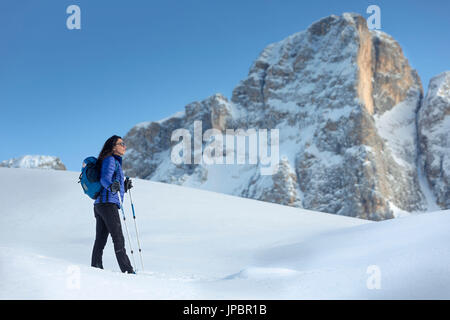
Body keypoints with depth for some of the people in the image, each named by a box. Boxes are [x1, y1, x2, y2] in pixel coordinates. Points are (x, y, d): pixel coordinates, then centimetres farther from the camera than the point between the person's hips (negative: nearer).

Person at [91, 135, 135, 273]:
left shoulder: (115, 161, 24)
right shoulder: (110, 159, -4)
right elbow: (104, 178, -21)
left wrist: (124, 187, 33)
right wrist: (112, 186, -39)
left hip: (99, 205, 10)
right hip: (108, 204, -10)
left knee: (100, 240, 7)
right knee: (118, 239, -10)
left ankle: (95, 269, 8)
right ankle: (127, 270, -11)